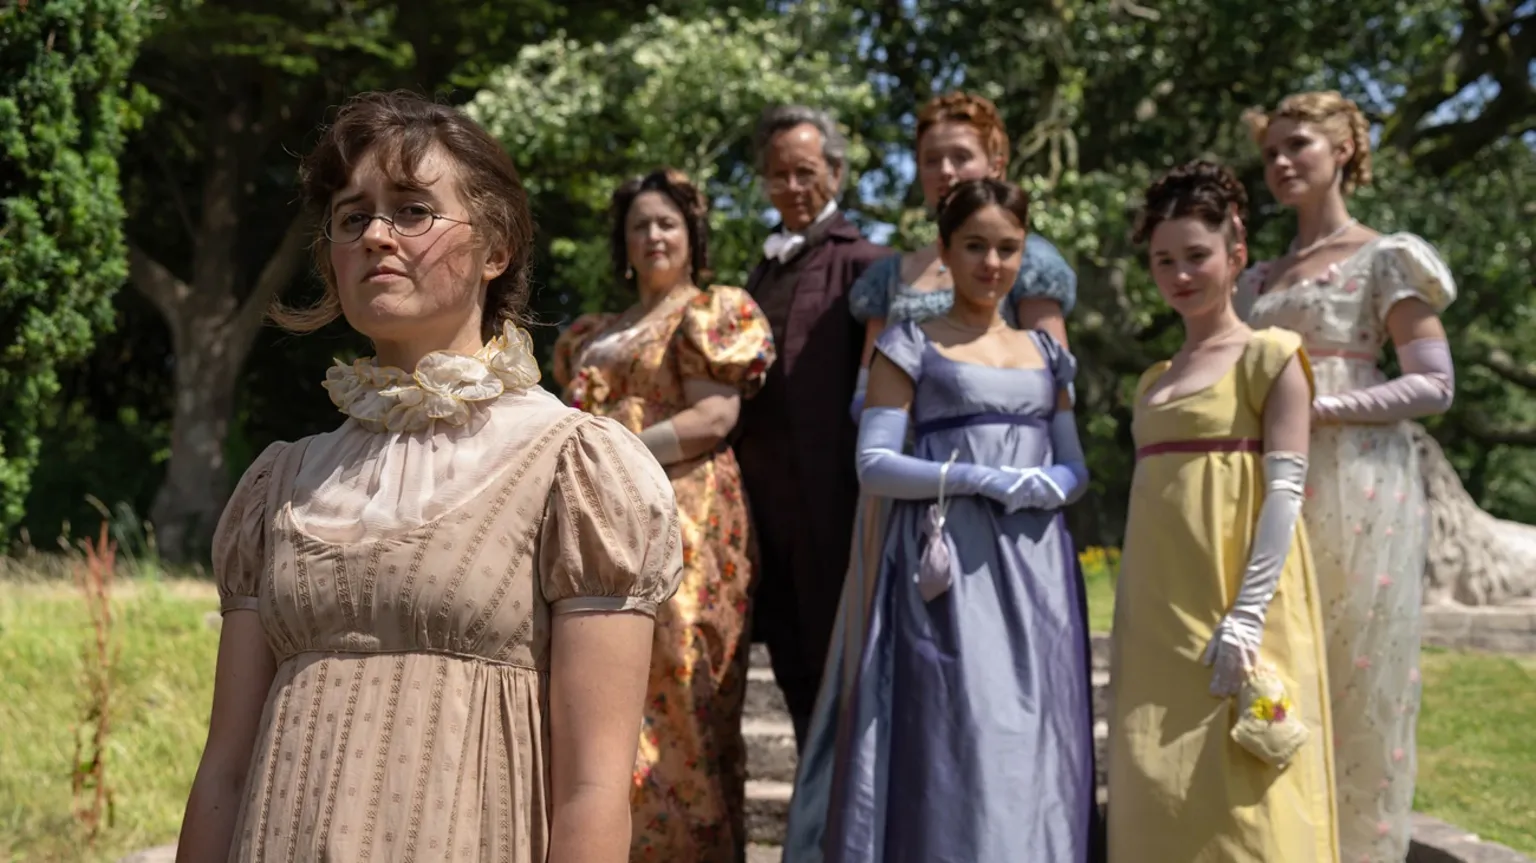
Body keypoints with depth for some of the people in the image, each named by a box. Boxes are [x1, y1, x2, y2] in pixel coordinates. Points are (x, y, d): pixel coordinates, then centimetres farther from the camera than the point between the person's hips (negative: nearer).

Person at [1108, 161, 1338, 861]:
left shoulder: (1270, 355, -1)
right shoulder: (1154, 380, 17)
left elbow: (1285, 491, -9)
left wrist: (1246, 618, -18)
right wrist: (1130, 626, 12)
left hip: (1232, 602, -6)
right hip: (1158, 616, 6)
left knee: (1239, 799, -5)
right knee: (1157, 792, 6)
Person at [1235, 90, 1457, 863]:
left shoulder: (1386, 259, 2)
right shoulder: (1259, 281, 19)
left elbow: (1435, 385, -6)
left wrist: (1319, 407, -15)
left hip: (1354, 486, -5)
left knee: (1352, 678, -3)